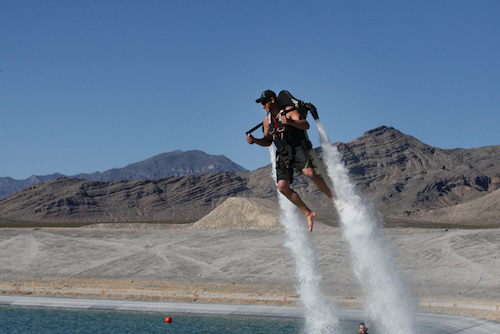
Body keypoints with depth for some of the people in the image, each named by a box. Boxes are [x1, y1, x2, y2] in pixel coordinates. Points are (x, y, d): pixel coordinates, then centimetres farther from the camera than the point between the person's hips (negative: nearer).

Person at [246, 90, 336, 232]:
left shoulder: (289, 111, -3)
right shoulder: (267, 120, 15)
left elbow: (306, 125, -16)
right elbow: (268, 141, 23)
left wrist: (289, 122, -33)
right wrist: (254, 140, 4)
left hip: (298, 148, -5)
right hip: (283, 154, 5)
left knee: (309, 173, -32)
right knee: (283, 187, -11)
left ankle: (333, 198, -13)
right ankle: (308, 213, 3)